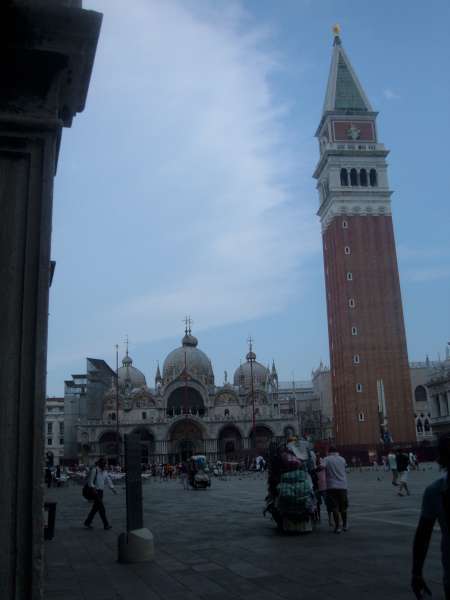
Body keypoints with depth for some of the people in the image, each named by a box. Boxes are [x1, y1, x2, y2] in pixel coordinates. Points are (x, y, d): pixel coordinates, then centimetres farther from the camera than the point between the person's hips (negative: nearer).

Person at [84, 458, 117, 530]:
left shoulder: (104, 472, 11)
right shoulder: (94, 470, -12)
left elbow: (108, 481, 9)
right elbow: (90, 481, -15)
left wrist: (113, 489, -4)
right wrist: (93, 489, -28)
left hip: (101, 491, 8)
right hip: (95, 491, -8)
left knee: (96, 508, 13)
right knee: (101, 508, -9)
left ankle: (87, 522, 25)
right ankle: (106, 524, -5)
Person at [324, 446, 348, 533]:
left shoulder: (326, 459, -3)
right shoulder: (342, 459, 9)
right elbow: (345, 470, 18)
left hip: (331, 486, -3)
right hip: (343, 486, 4)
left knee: (335, 507, -1)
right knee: (343, 507, 16)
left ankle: (337, 527, -4)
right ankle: (344, 525, 26)